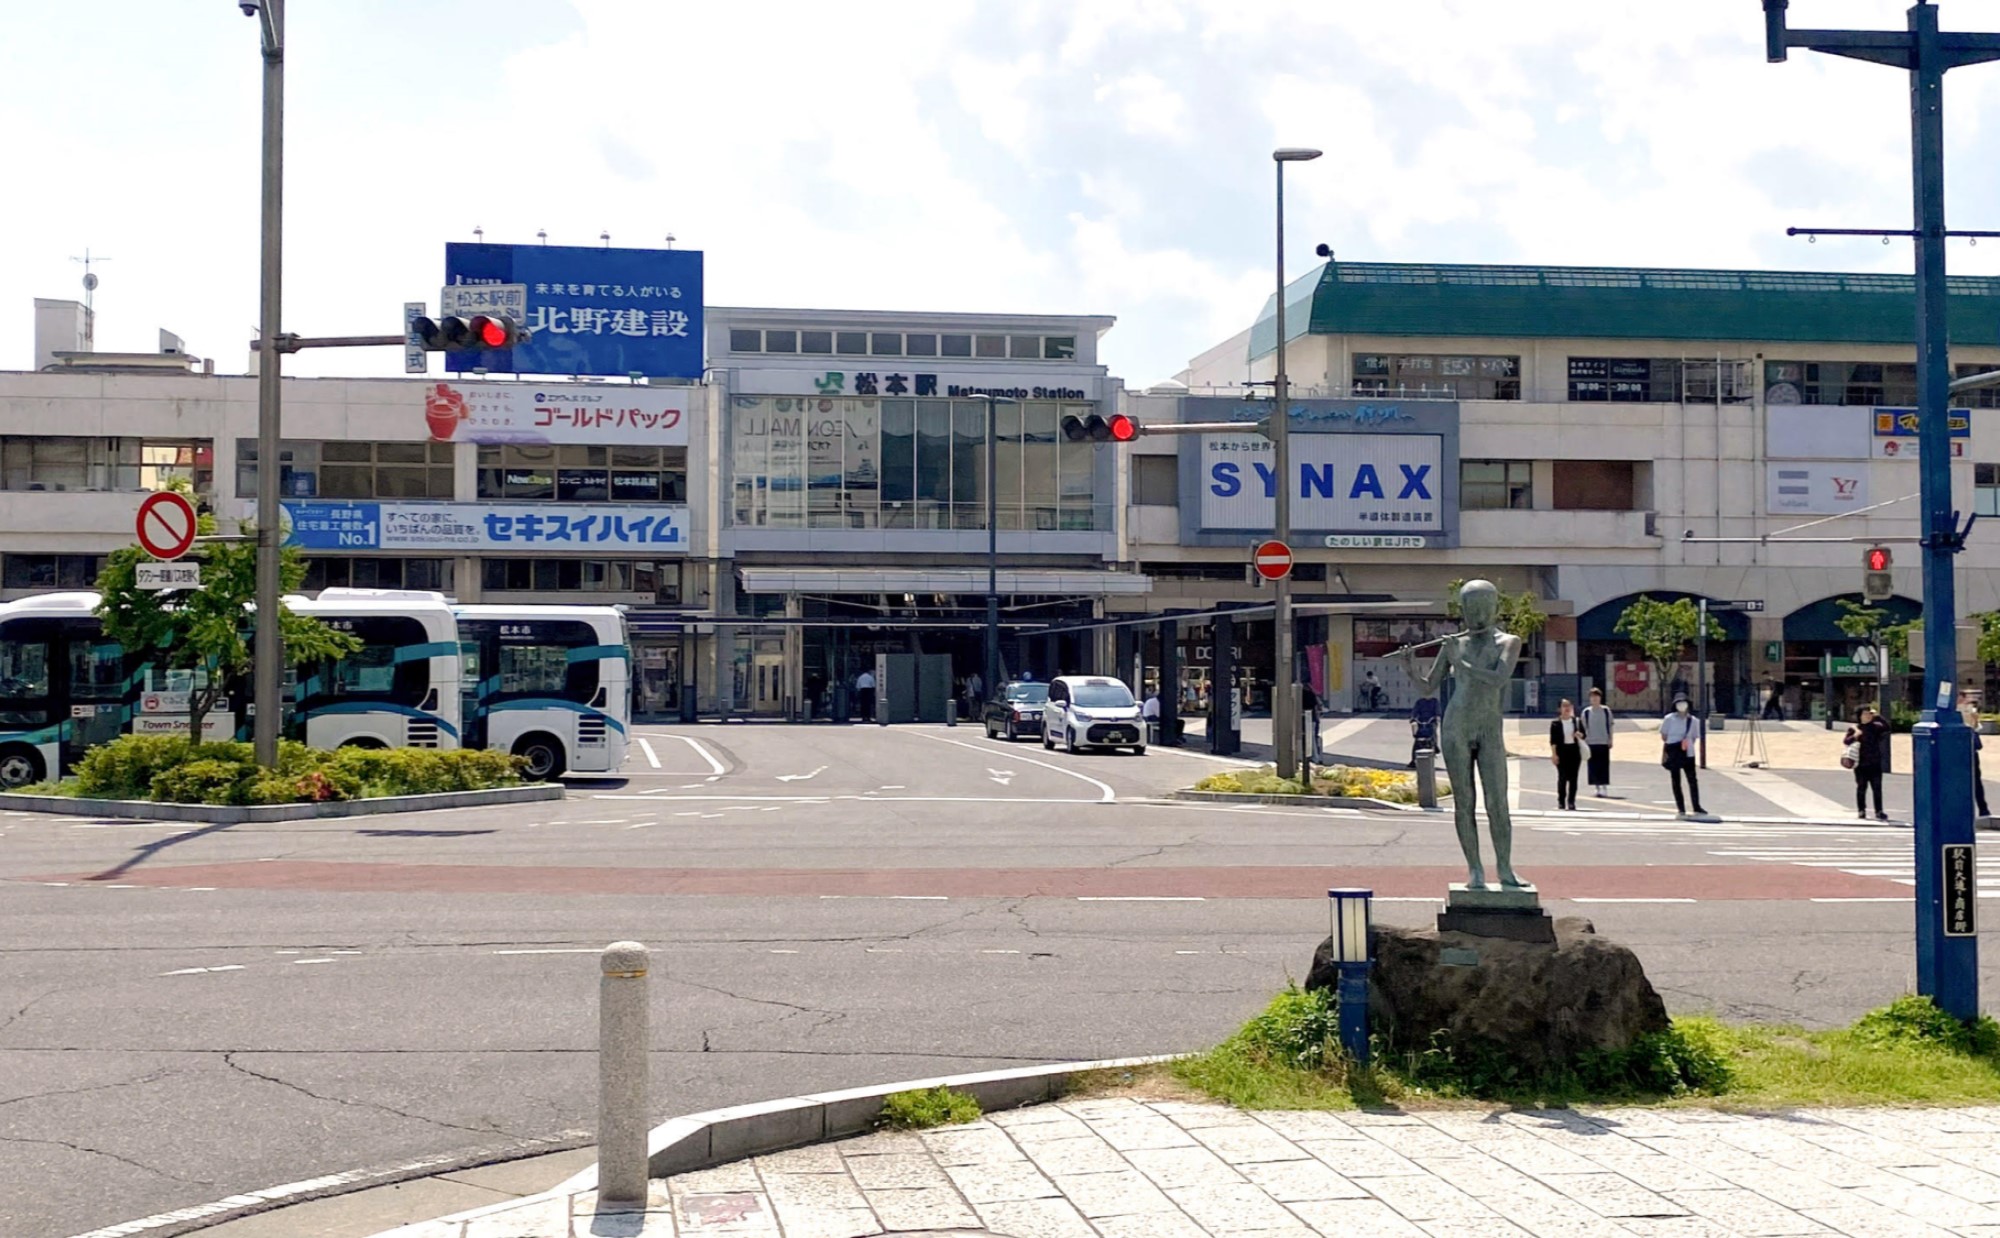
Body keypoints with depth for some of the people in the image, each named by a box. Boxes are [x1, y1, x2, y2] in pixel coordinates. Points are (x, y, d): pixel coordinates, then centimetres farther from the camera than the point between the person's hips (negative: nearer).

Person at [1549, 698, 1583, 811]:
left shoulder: (1576, 721, 9)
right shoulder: (1555, 723, -1)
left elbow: (1583, 734, 15)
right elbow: (1553, 740, -5)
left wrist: (1579, 735, -8)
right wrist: (1554, 754, -12)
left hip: (1574, 750, 3)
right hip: (1562, 750, -3)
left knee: (1573, 777, 1)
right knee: (1562, 777, -3)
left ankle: (1571, 801, 6)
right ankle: (1561, 801, 5)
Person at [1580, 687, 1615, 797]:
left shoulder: (1606, 710, 1)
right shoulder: (1586, 712, 2)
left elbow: (1611, 725, 5)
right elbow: (1583, 728, 7)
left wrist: (1610, 740, 1)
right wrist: (1584, 740, 1)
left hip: (1604, 742, -1)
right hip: (1591, 743, 1)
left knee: (1604, 766, -1)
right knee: (1593, 767, 2)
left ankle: (1604, 787, 5)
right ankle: (1597, 787, 10)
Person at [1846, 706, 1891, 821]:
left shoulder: (1875, 727, 5)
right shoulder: (1854, 728, 2)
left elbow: (1886, 727, -12)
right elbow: (1846, 741, -5)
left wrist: (1877, 717, -14)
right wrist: (1854, 736, -23)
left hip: (1875, 763, 1)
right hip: (1861, 764, -1)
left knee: (1877, 788, 2)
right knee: (1861, 788, 4)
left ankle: (1879, 812, 6)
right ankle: (1861, 811, 12)